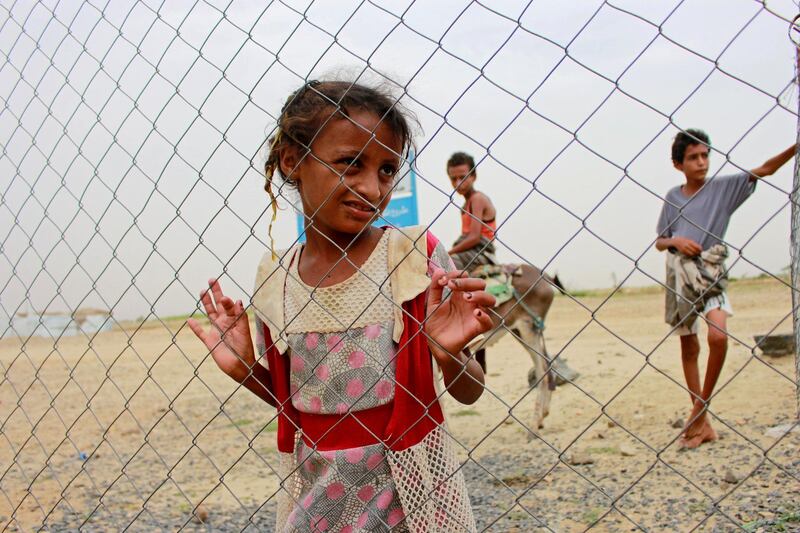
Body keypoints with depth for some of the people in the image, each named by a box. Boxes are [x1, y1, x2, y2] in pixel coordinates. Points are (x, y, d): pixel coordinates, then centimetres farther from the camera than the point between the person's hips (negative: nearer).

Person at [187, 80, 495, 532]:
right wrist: (245, 369, -7)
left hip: (409, 485, -2)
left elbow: (468, 392, -6)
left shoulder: (416, 254, -12)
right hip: (314, 491, 2)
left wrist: (451, 353, -25)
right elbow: (292, 397, 9)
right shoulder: (274, 276, -4)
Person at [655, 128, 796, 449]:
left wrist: (794, 148, -21)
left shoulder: (723, 187, 2)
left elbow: (765, 169, -7)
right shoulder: (673, 197, 8)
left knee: (718, 337, -25)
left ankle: (700, 407, -6)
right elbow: (659, 242, 13)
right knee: (688, 347, 7)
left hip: (710, 272, -2)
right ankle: (702, 424, 16)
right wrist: (676, 241, -8)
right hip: (679, 275, 3)